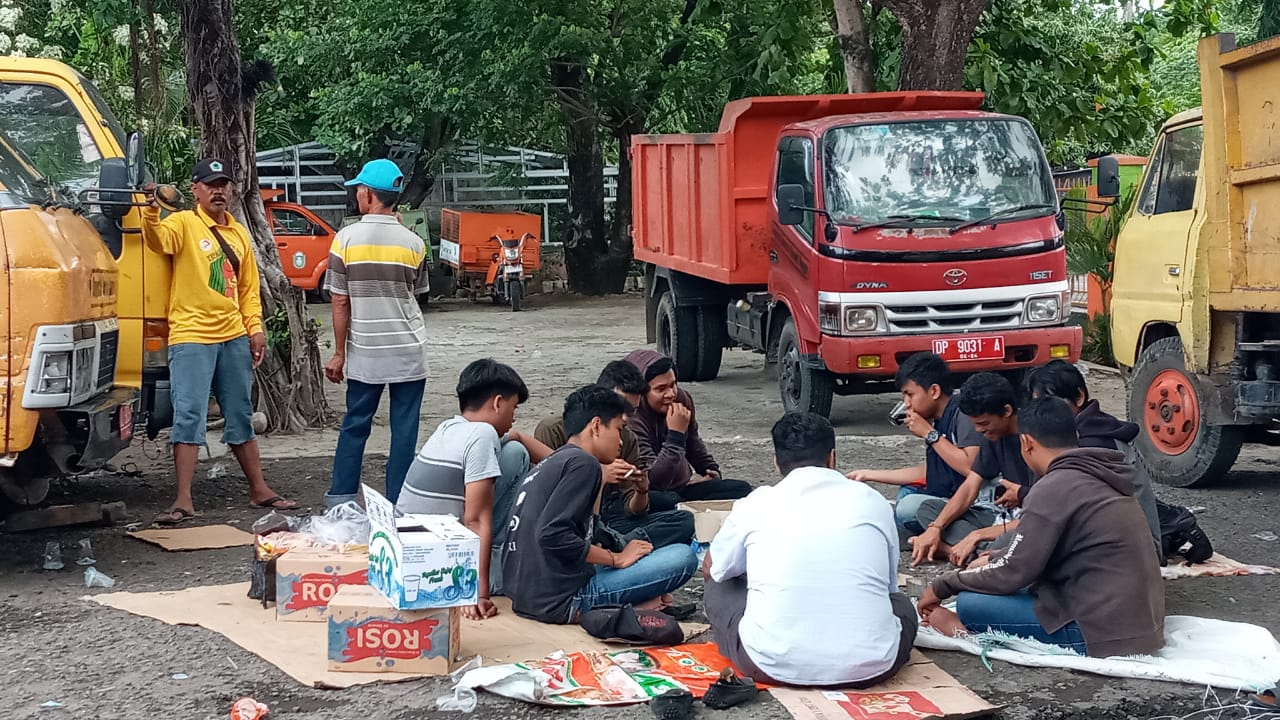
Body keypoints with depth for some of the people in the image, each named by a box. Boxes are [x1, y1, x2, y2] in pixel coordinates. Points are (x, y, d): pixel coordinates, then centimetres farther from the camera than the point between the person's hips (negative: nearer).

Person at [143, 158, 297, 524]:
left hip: (234, 337, 6)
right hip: (191, 337, -6)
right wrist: (152, 212, -46)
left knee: (241, 416, 15)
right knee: (189, 416, -9)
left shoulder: (239, 233, 15)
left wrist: (255, 329, 8)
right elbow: (158, 241, -26)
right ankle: (184, 501, -7)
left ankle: (259, 489, 24)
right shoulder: (184, 223, -3)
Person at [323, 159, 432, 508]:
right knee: (404, 430, 5)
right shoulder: (412, 243, -3)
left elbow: (341, 303, -4)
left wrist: (339, 353, 3)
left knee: (354, 425, 12)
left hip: (364, 352, 0)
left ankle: (341, 498, 15)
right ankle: (398, 504, 6)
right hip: (408, 351, 0)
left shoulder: (346, 239, -6)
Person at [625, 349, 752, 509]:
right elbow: (655, 479, -29)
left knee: (742, 489, -9)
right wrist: (676, 434, -31)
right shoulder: (632, 419, -23)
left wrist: (712, 470, 18)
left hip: (683, 488, 7)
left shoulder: (682, 399, -1)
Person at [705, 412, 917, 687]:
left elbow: (712, 570, 25)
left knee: (719, 589, 26)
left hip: (776, 665, -1)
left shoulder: (755, 505, 6)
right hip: (869, 668, 1)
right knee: (900, 604, 33)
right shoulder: (873, 502, 8)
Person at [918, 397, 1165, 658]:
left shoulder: (1054, 488, -14)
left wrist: (942, 586, 2)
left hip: (1105, 635, -9)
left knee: (970, 604, -8)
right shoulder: (1102, 477, 12)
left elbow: (1012, 574, -11)